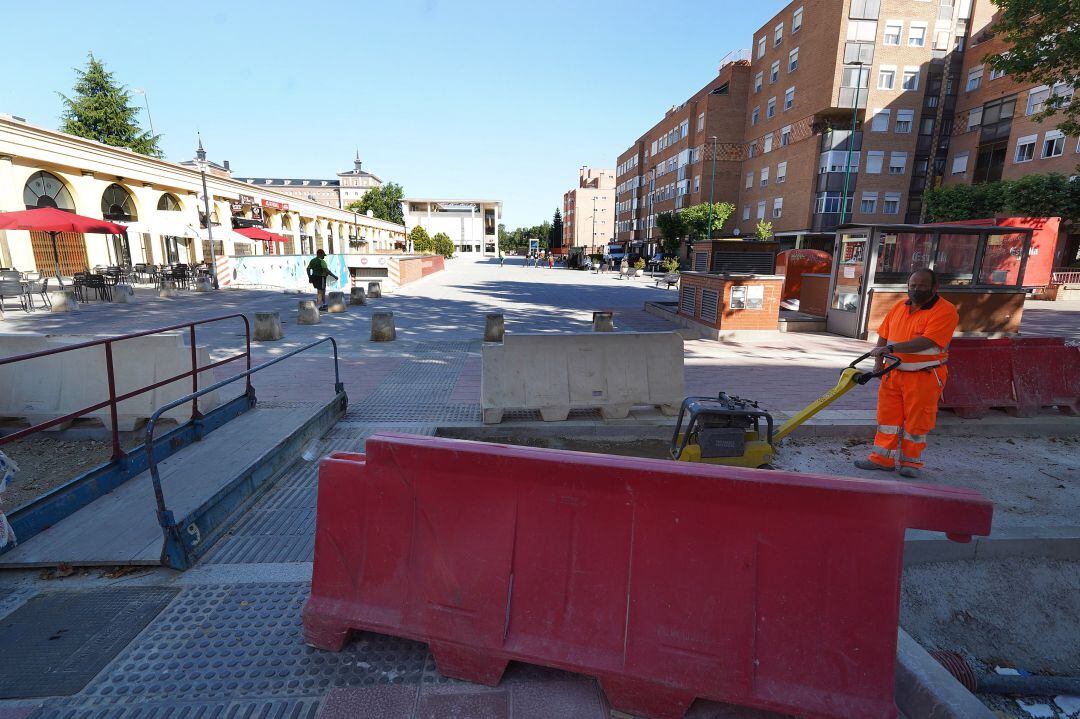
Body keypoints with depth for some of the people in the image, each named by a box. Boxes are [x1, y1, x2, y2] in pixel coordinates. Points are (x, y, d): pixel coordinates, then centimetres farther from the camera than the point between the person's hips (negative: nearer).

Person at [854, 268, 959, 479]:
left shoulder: (945, 311, -12)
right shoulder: (899, 307, 9)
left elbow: (926, 342, -24)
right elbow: (883, 335, 11)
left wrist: (891, 348, -30)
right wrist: (879, 362, -1)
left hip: (924, 376, -6)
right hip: (893, 373, 6)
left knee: (916, 420, 5)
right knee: (888, 415, 9)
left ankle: (911, 462, 21)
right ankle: (883, 458, 18)